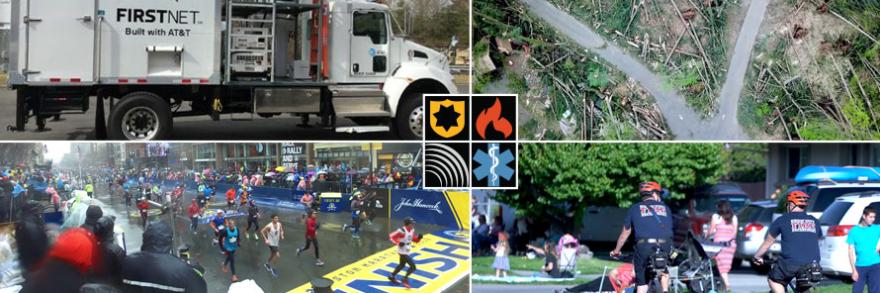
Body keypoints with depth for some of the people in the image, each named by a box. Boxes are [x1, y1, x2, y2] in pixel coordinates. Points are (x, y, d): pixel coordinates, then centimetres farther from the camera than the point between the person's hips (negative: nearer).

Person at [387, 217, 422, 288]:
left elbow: (415, 240, 11)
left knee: (402, 265, 26)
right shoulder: (402, 231, -24)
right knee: (413, 266, -12)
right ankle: (405, 279, 5)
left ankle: (392, 276, 44)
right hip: (403, 252, -9)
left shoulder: (412, 230, 2)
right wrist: (398, 243, -28)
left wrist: (419, 237, -10)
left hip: (407, 251, 9)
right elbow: (391, 236, -20)